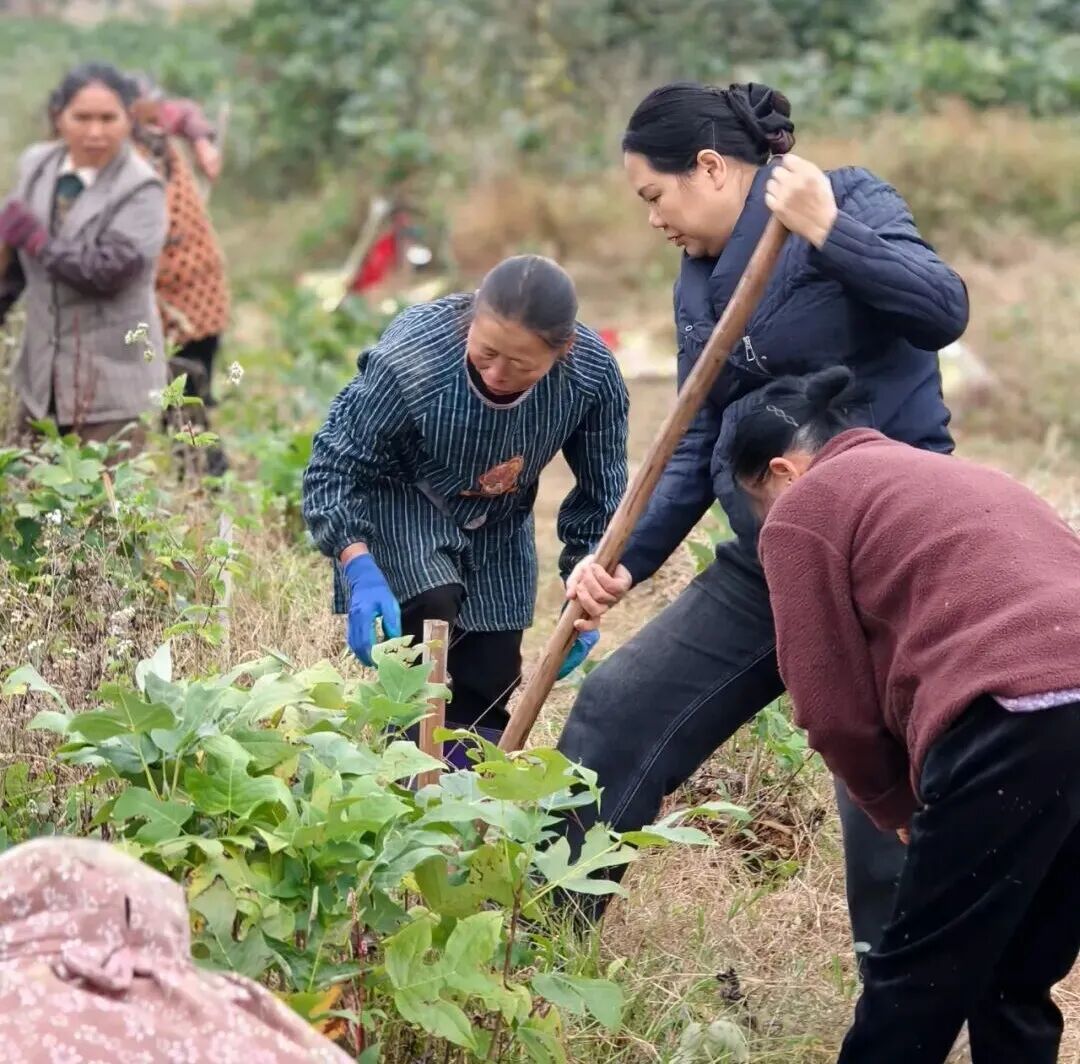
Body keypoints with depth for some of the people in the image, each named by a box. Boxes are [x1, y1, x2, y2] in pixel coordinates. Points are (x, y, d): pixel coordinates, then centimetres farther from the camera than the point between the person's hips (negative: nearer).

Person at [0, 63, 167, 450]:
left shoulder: (140, 191, -14)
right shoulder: (36, 167, 4)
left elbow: (108, 269, -25)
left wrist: (35, 240, -15)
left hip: (110, 382, -6)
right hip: (42, 374, 6)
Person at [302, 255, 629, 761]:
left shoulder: (594, 375, -28)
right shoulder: (407, 361, -38)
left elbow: (601, 492, -9)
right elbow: (334, 467, -26)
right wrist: (360, 573, -39)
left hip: (498, 524, 4)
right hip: (401, 504, -4)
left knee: (490, 679, 3)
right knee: (432, 613, -29)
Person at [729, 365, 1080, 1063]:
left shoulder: (804, 507, 12)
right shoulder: (956, 477, 35)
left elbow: (835, 709, 7)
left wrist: (900, 808, 24)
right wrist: (927, 802, 32)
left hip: (1014, 722, -7)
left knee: (917, 981, 5)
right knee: (1017, 982, 18)